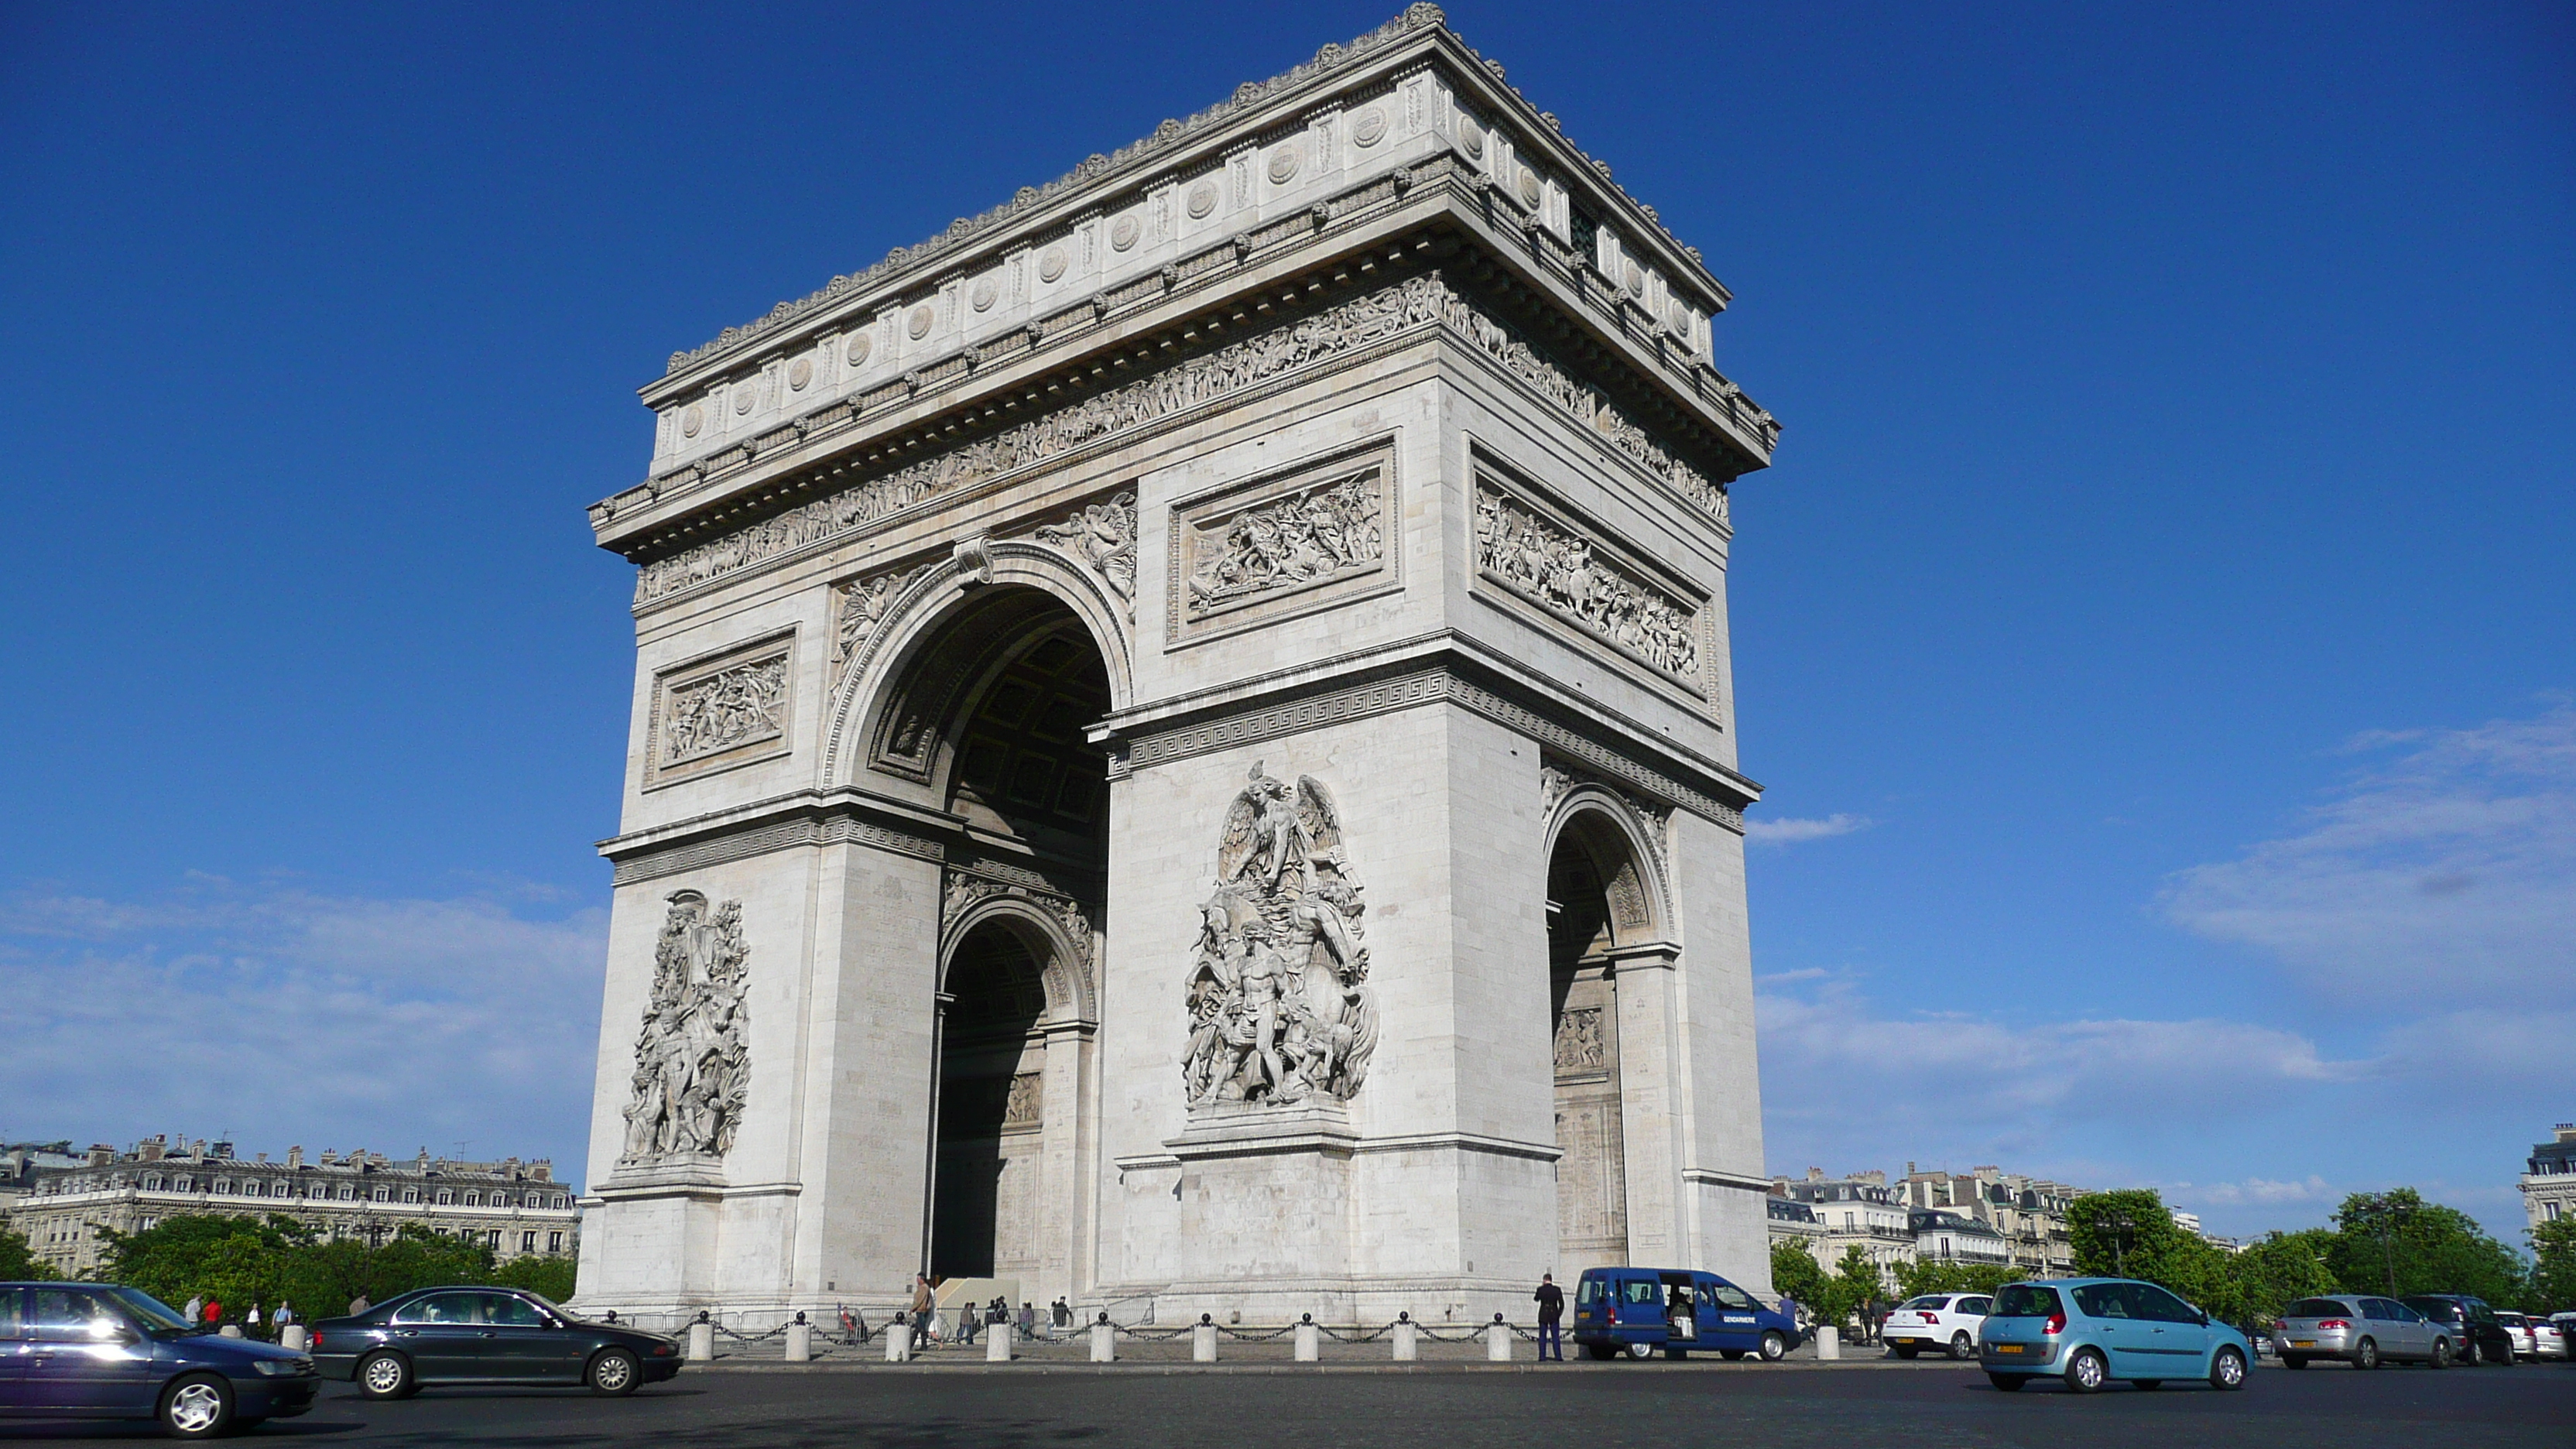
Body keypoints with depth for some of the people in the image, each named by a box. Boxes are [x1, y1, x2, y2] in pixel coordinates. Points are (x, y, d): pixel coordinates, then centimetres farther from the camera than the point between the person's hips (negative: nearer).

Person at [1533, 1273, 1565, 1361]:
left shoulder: (1541, 1289, -6)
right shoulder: (1557, 1290, -3)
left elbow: (1536, 1298, 12)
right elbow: (1562, 1304, -2)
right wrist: (1559, 1313, 11)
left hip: (1543, 1315, -1)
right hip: (1554, 1315, 1)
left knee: (1542, 1337, 6)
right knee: (1556, 1337, 5)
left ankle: (1542, 1357, 1)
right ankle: (1558, 1357, 0)